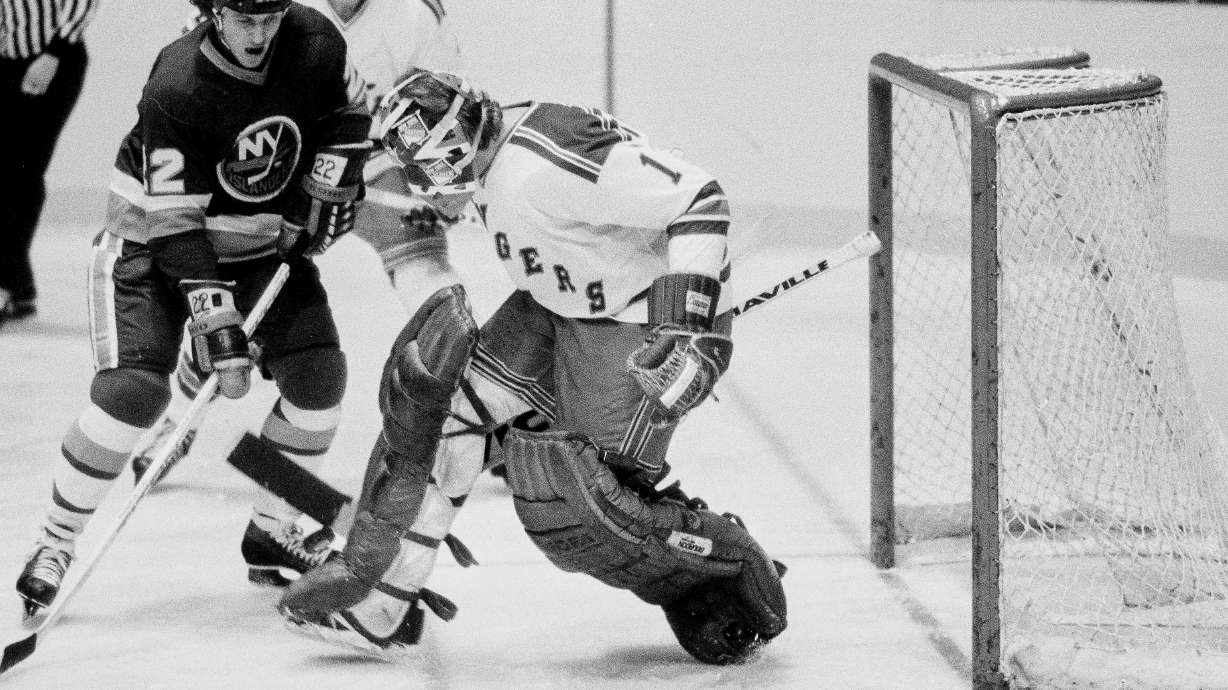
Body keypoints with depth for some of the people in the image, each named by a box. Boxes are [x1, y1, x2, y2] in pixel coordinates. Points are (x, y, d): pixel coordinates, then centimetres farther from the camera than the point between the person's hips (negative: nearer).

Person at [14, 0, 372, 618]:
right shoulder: (176, 87, -30)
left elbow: (348, 115, 8)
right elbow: (177, 227, -30)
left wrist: (325, 185, -7)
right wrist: (219, 334, -34)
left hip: (265, 239, 5)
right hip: (152, 242, -5)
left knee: (318, 376, -5)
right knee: (132, 390, -21)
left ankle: (271, 533, 15)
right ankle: (55, 544, -7)